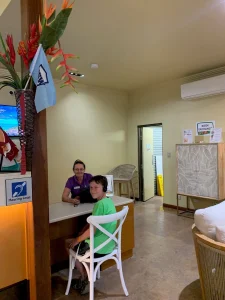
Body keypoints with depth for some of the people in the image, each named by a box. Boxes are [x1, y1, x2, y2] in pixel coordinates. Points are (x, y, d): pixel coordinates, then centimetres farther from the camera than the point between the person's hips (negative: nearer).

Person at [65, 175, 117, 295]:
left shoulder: (100, 204, -25)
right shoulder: (109, 201, 4)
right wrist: (80, 235, 6)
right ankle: (86, 276, 30)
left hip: (99, 247, -9)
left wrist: (76, 240, -10)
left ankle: (85, 278, 27)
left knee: (69, 244, 14)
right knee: (71, 242, 26)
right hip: (108, 244, 9)